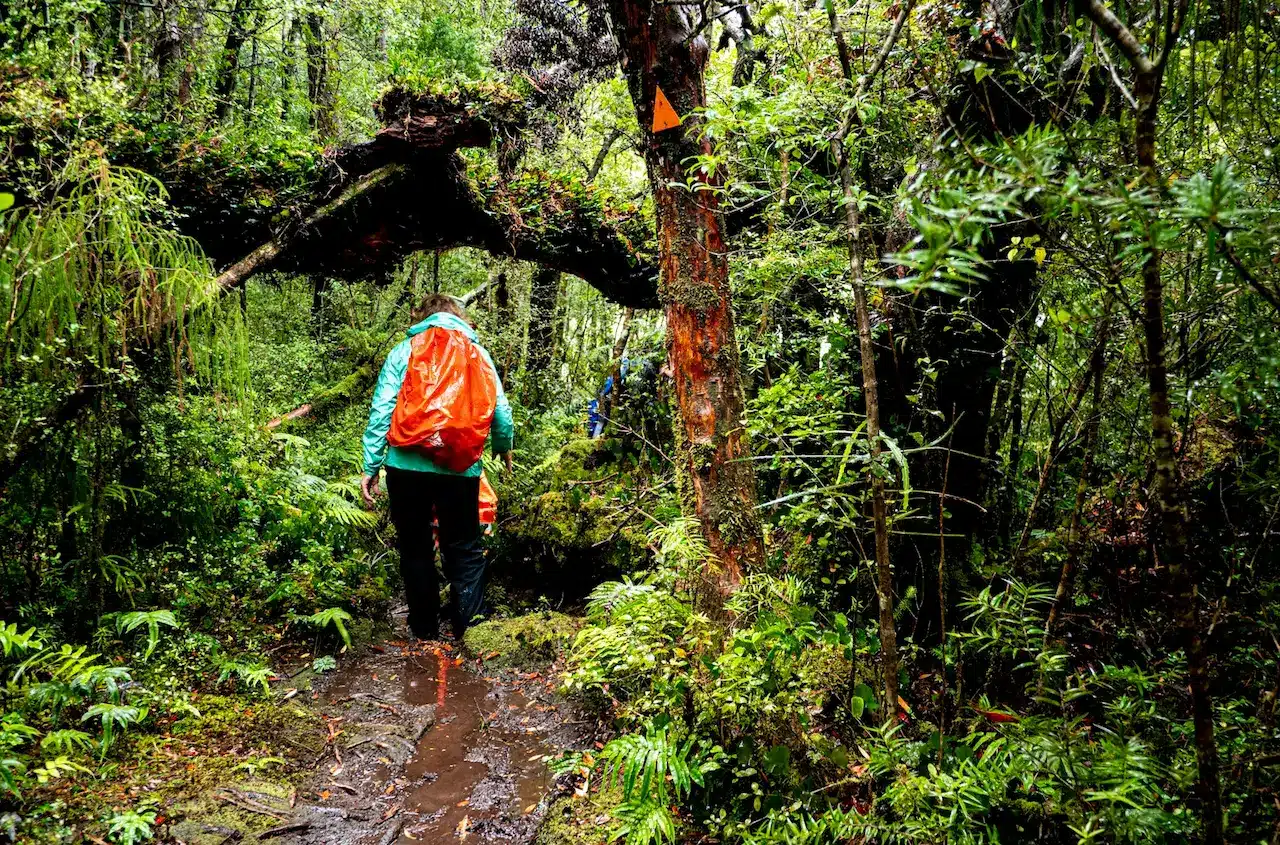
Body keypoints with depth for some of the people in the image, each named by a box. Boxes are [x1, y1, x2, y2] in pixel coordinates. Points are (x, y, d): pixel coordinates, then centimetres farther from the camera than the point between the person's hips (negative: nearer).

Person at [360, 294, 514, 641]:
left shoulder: (403, 351, 5)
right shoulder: (477, 353, 8)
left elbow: (381, 412, -2)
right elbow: (501, 413, 6)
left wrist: (370, 467, 1)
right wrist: (504, 448, 25)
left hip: (406, 465, 0)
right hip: (459, 469, 0)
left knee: (414, 549, 14)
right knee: (464, 552, 11)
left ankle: (424, 630, 22)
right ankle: (468, 631, 7)